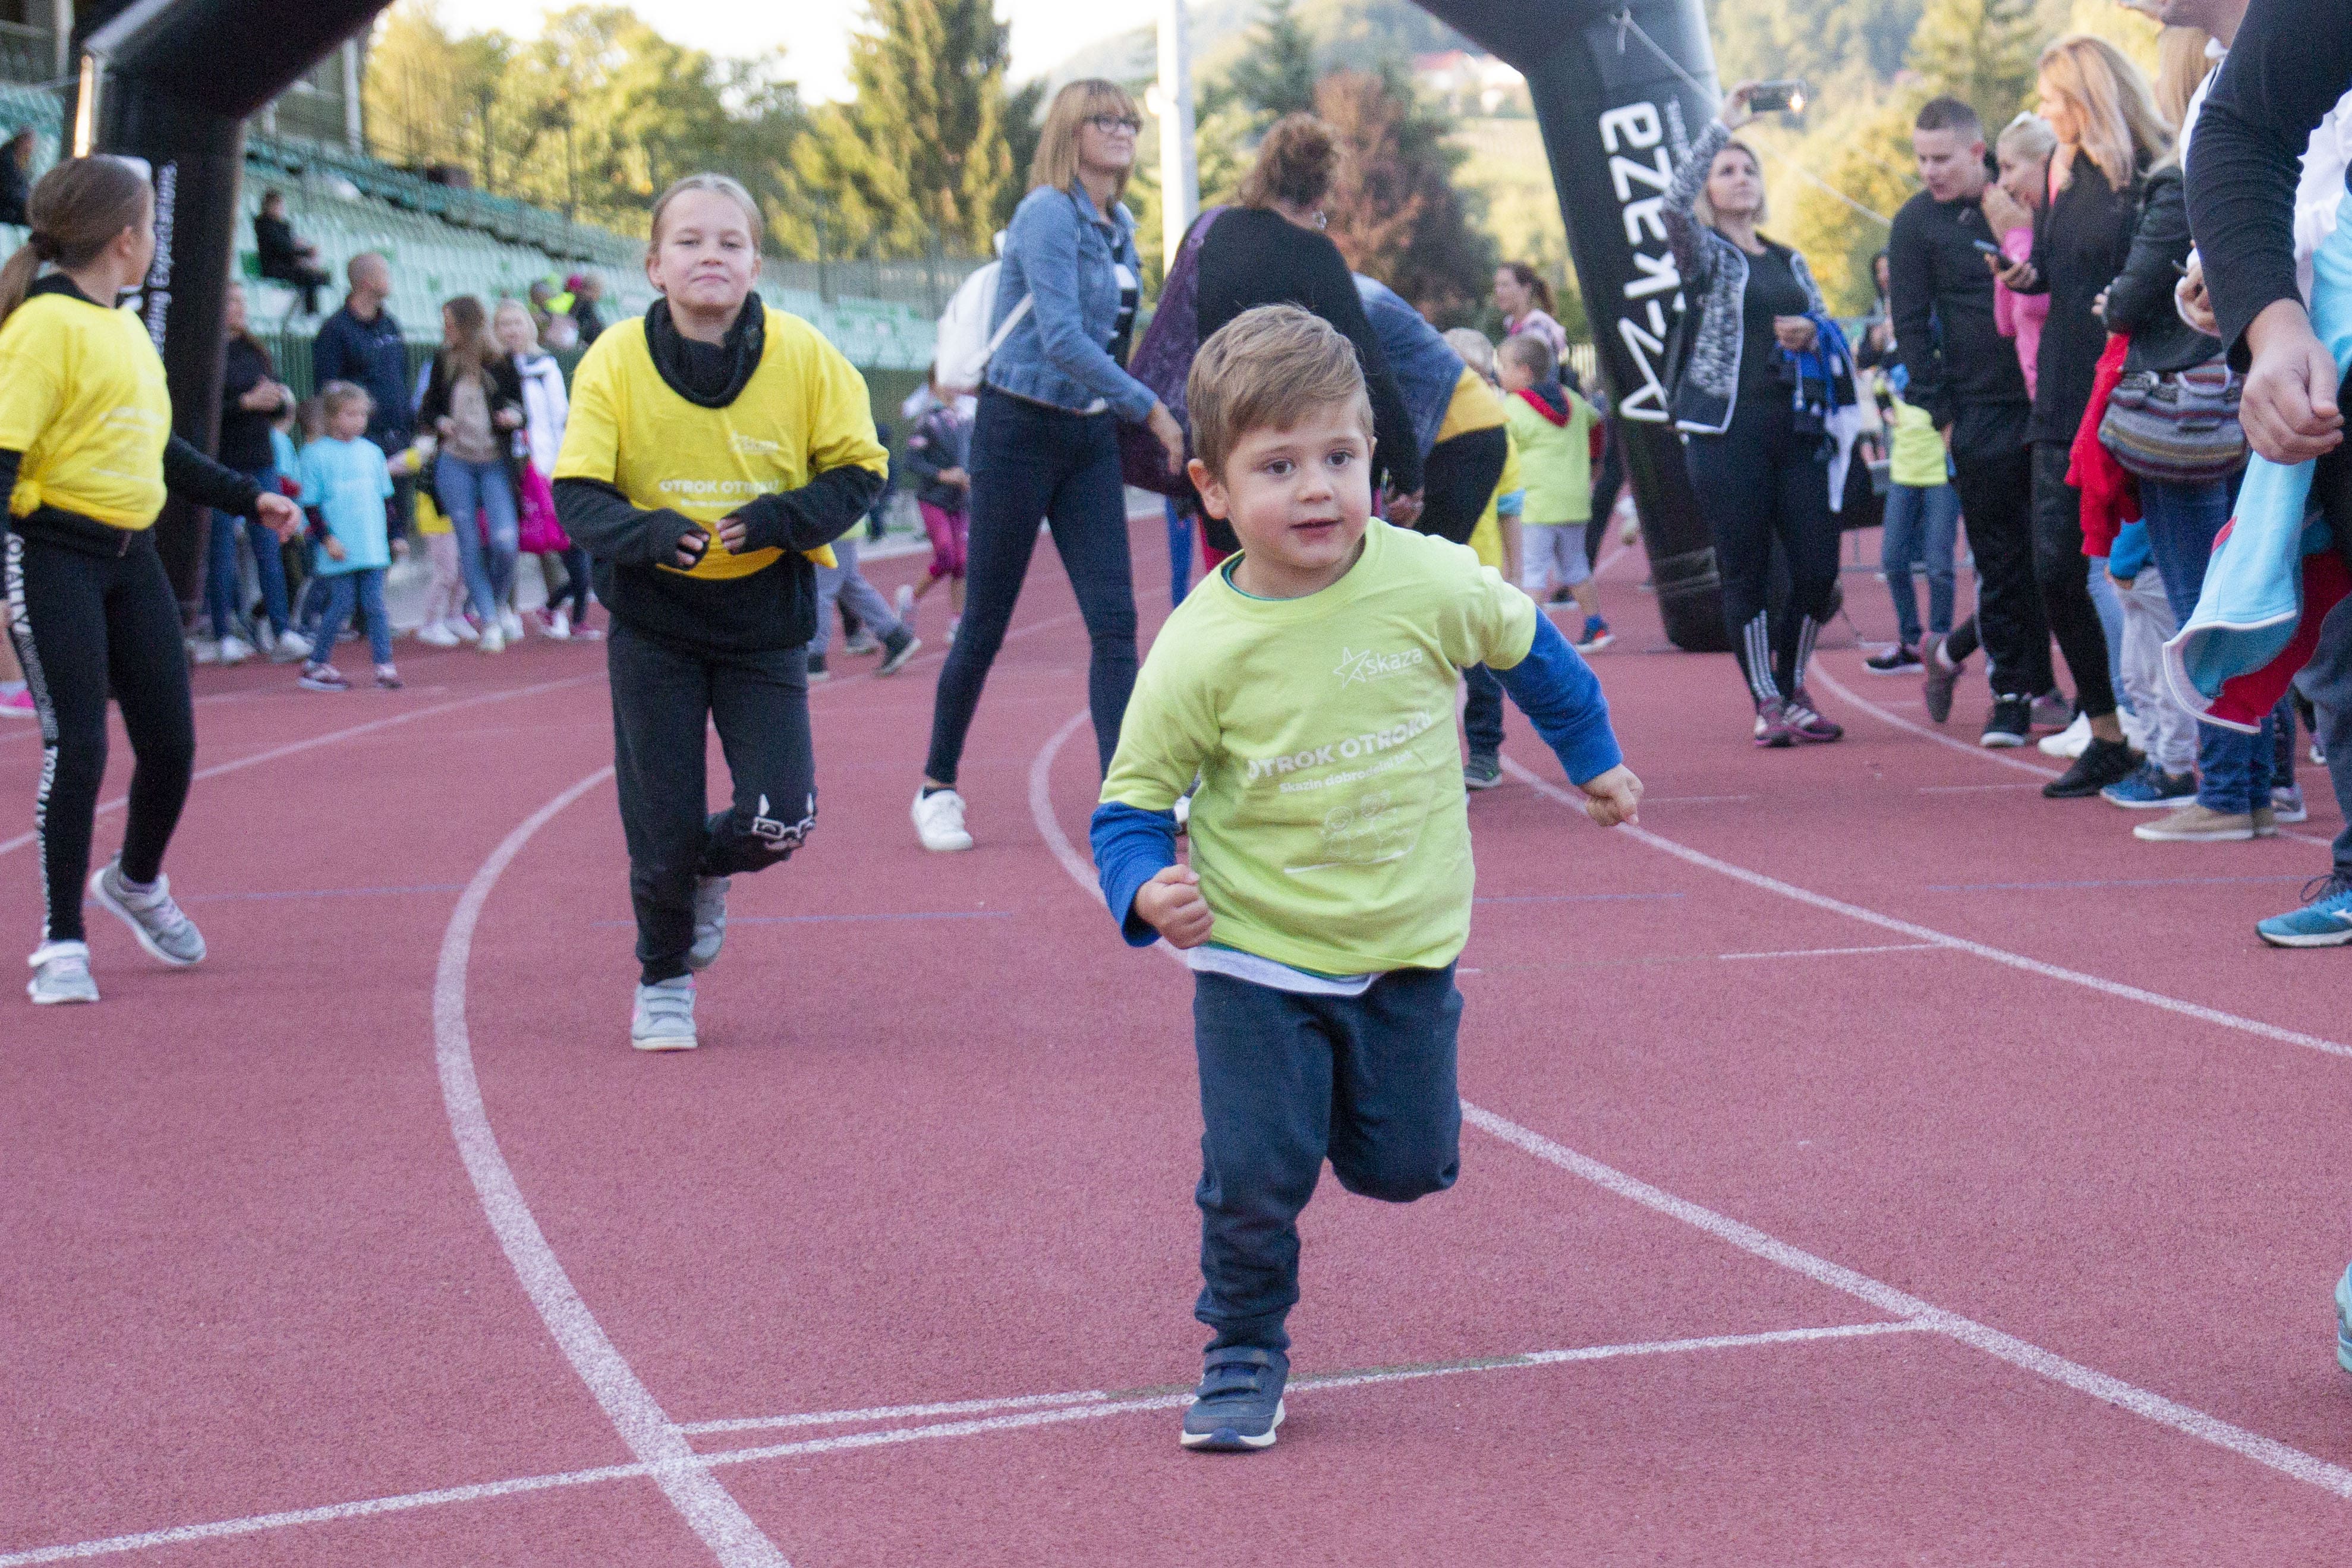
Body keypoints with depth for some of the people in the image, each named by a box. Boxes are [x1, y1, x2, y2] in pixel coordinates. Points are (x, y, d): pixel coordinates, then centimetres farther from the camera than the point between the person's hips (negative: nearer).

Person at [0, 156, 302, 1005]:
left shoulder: (126, 328, 14)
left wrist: (248, 497, 27)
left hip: (130, 554, 8)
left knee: (170, 742, 9)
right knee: (76, 744, -8)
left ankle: (136, 882, 36)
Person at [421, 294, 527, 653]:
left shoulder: (501, 363, -3)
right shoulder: (444, 361, 4)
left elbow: (521, 405, 5)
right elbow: (427, 407, 14)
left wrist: (515, 417, -18)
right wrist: (439, 422, -7)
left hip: (496, 464, -2)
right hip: (455, 464, 2)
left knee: (505, 541, -14)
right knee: (469, 545, 0)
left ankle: (500, 605, 14)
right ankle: (489, 622, 8)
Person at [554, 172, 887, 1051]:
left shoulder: (803, 357, -10)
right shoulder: (616, 360, -12)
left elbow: (858, 470, -4)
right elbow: (576, 494, -12)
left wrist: (777, 519, -21)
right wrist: (650, 532, -31)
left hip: (765, 621, 1)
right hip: (654, 623, -1)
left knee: (780, 821, -7)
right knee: (662, 826, 3)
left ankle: (706, 870, 30)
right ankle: (662, 980, 29)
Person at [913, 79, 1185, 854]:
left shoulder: (1120, 226, 11)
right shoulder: (1049, 215, -14)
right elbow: (1061, 338, -23)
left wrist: (1125, 414, 7)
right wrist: (1149, 408, -21)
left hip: (1089, 438, 7)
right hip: (1020, 432, -7)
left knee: (1115, 621, -3)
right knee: (986, 623, 2)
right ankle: (937, 786, 18)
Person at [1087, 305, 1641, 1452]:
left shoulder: (1432, 584, -13)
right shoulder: (1201, 650, -19)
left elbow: (1526, 647, 9)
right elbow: (1134, 798, -7)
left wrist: (1593, 760, 21)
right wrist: (1146, 891, -27)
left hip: (1407, 946, 2)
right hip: (1256, 958, -2)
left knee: (1404, 1166, 9)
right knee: (1253, 1175, -7)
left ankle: (1350, 1096, 43)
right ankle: (1243, 1351, 17)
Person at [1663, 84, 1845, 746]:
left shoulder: (1790, 261, 20)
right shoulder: (1705, 253, 3)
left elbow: (1828, 325, 22)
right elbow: (1674, 201, -16)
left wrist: (1810, 332, -2)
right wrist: (1721, 125, -14)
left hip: (1794, 425, 5)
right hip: (1728, 431, -5)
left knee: (1819, 566, -3)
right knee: (1745, 570, -4)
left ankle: (1794, 689, 14)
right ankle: (1767, 704, 2)